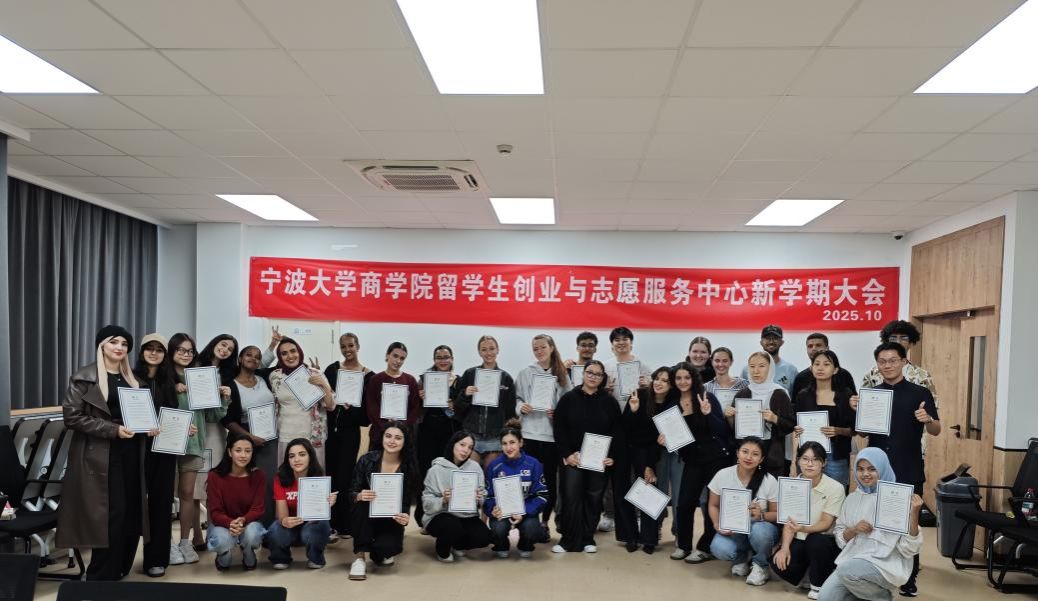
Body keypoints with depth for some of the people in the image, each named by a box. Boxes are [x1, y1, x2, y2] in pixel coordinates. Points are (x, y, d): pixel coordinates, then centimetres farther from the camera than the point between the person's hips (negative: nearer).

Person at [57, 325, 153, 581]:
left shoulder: (130, 378, 16)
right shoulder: (84, 377, -4)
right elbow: (72, 417, -12)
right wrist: (113, 430, -19)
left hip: (130, 453, 6)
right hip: (101, 456, -6)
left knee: (132, 513, 5)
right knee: (110, 514, -8)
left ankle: (120, 570, 19)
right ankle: (101, 577, 5)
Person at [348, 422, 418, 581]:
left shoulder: (410, 467, -9)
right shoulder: (367, 460, -10)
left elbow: (406, 502, -6)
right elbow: (352, 492, -6)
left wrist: (406, 517, -29)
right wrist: (359, 496, -30)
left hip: (390, 520, 0)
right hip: (365, 519, 0)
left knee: (390, 547, -29)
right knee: (362, 505, -33)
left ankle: (378, 554, 12)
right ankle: (360, 557, -17)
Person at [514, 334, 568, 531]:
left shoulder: (562, 374, 5)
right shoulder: (525, 373, 5)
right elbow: (516, 399, 7)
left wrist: (557, 413, -11)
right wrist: (520, 407, -13)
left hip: (553, 434, 1)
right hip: (530, 433, 0)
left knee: (551, 480, 5)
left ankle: (544, 522, 18)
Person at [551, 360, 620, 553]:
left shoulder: (609, 401, 5)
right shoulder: (568, 398, 1)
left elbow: (617, 430, 3)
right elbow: (559, 428, -2)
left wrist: (612, 456, -6)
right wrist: (566, 454, -10)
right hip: (573, 458, -1)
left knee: (594, 499, 6)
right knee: (571, 498, -4)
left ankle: (587, 539, 18)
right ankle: (569, 540, 5)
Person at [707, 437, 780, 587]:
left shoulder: (769, 481, -14)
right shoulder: (723, 475, -10)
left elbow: (777, 513, -6)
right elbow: (714, 505, 2)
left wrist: (762, 515, -27)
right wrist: (717, 524, -17)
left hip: (760, 527, -1)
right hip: (731, 529, 1)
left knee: (759, 531, -38)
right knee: (719, 549, -31)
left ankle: (760, 565, -3)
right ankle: (740, 558, 8)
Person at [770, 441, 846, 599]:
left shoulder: (835, 488, -14)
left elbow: (825, 524, -17)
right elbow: (788, 521, -4)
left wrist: (803, 528, -37)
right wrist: (785, 547, -20)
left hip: (825, 541, -3)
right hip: (799, 540, 3)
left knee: (815, 540, -37)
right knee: (779, 563, -25)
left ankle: (819, 585, -8)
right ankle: (808, 574, 11)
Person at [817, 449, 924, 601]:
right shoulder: (852, 498, 11)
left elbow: (909, 549, -9)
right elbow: (840, 539, 13)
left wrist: (914, 513, -21)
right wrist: (853, 530, -7)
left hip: (886, 564, -4)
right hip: (854, 559, 4)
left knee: (846, 569, -32)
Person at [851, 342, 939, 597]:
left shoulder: (920, 393, -4)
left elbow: (936, 431, -6)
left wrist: (928, 420, -29)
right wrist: (856, 410, -11)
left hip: (909, 472, -2)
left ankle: (909, 578, 17)